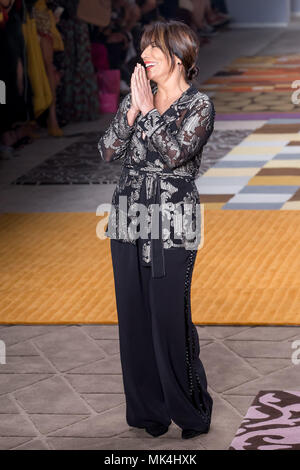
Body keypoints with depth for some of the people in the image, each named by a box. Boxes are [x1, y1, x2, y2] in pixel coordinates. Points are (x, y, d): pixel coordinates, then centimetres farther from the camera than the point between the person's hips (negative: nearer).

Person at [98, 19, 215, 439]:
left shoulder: (199, 105, -4)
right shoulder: (137, 97, 11)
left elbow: (176, 152, -19)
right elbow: (108, 151, 3)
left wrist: (148, 110, -13)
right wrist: (132, 112, -9)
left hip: (173, 223, -5)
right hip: (129, 220, 5)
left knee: (170, 315, -5)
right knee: (134, 315, 7)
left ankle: (189, 408, 9)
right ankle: (149, 407, 17)